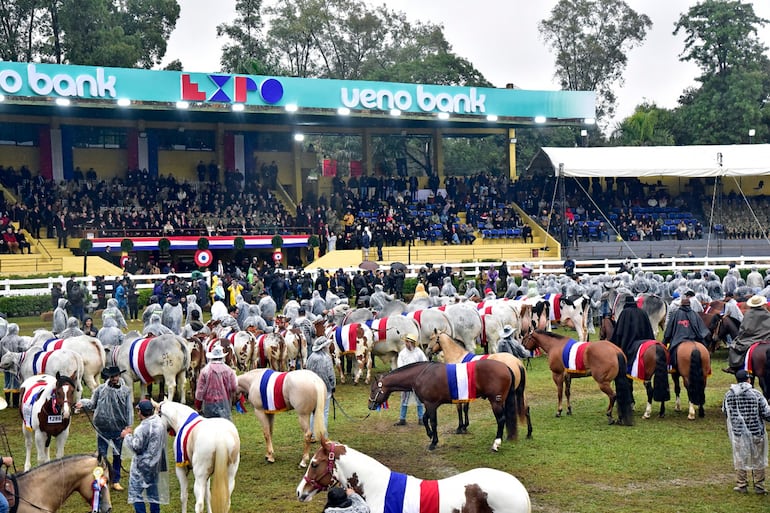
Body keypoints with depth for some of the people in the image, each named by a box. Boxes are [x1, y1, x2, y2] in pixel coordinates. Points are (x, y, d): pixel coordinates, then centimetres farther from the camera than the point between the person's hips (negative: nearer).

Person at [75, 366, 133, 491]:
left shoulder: (126, 391, -2)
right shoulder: (100, 389, -1)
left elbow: (129, 409, 0)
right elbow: (92, 404, 5)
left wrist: (129, 426, -5)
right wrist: (83, 403, -15)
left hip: (119, 428, 0)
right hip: (103, 428, 0)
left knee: (117, 455, 10)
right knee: (101, 455, 6)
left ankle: (116, 481, 21)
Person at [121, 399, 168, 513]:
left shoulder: (143, 428, -24)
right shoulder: (160, 423, 2)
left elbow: (136, 446, -21)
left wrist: (127, 436, -6)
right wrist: (133, 434, 13)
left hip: (142, 465, -8)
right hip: (155, 464, 9)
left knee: (135, 491, 2)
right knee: (153, 491, 18)